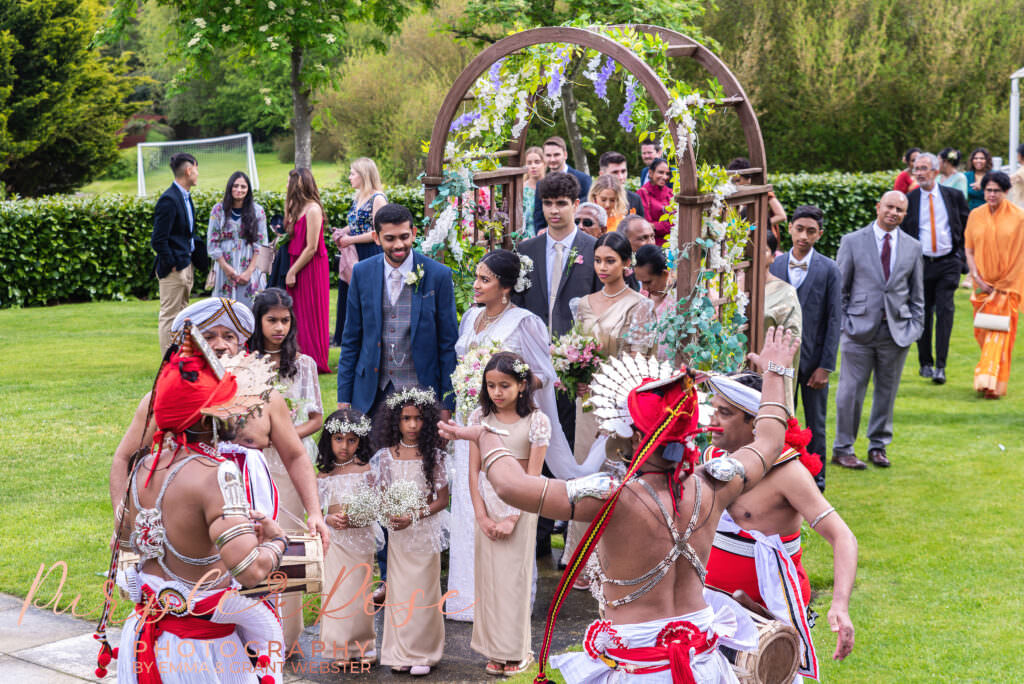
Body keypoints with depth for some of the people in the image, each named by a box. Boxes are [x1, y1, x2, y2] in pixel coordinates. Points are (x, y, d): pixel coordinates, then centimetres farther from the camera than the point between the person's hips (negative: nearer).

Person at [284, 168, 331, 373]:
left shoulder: (313, 209, -18)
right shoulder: (299, 207, 11)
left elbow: (311, 248, -19)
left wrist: (292, 272, -16)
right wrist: (287, 205, 9)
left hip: (311, 268, -9)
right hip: (298, 265, 9)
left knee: (309, 314, -2)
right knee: (298, 314, 13)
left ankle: (314, 362, 6)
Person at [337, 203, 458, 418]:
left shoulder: (439, 275, -3)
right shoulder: (362, 273, 4)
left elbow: (449, 344, 0)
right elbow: (351, 339, 9)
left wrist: (447, 403, -2)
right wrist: (344, 397, 6)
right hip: (371, 394, 2)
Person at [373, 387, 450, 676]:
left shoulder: (433, 455, -5)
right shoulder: (387, 456, 2)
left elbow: (442, 500, -4)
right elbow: (382, 496, 8)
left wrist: (414, 516, -16)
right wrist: (391, 514, -12)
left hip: (425, 531, -2)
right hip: (397, 533, 2)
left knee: (423, 592, 1)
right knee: (399, 591, 3)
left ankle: (422, 654, 10)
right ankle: (401, 653, 12)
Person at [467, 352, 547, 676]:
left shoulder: (536, 421, -7)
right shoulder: (480, 417, 1)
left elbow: (533, 476, -9)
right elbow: (474, 470, 1)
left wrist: (513, 518, -14)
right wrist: (481, 515, -7)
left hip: (520, 506, -3)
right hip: (487, 502, 3)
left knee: (515, 576, 1)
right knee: (487, 574, 5)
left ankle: (516, 651, 13)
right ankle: (495, 650, 15)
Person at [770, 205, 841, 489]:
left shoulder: (828, 269, -3)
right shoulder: (774, 266, 2)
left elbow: (834, 319, -4)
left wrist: (825, 366, -9)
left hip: (814, 357, -1)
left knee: (816, 423, 8)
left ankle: (816, 476, 20)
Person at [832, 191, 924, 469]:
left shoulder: (913, 247, 9)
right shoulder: (852, 242, 2)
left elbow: (916, 293, 14)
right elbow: (839, 288, 4)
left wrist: (915, 327, 5)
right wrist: (843, 323, -3)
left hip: (897, 331, 2)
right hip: (859, 329, -2)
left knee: (887, 391, 8)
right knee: (851, 391, -1)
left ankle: (878, 446, 21)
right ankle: (842, 448, 9)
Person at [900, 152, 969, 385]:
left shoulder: (954, 196, 3)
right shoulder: (908, 200, 1)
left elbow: (966, 228, 11)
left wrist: (963, 257, 5)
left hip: (948, 263, -1)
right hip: (920, 263, 1)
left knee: (945, 312, -9)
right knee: (922, 314, 6)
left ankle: (940, 367, -9)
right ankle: (925, 363, 21)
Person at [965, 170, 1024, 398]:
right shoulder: (975, 216, 4)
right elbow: (969, 250, 7)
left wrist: (1003, 284, -8)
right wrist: (977, 279, -5)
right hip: (983, 284, 4)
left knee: (1000, 331, -10)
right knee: (982, 332, 7)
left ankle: (993, 383, -13)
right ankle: (987, 378, 25)